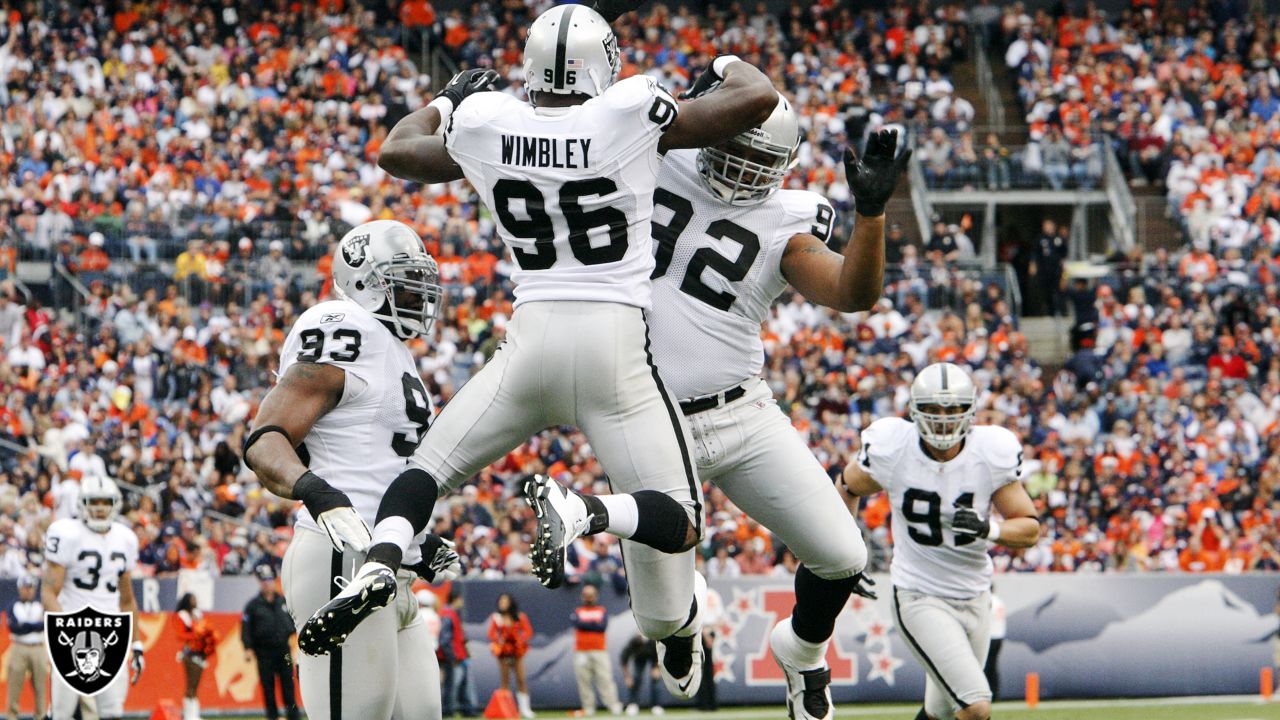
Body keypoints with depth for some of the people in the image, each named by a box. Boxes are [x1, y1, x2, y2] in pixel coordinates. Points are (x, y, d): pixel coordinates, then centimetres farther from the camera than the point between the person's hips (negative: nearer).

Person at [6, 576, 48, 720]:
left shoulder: (41, 606, 11)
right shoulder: (13, 607, 7)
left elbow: (44, 625, -4)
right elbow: (13, 627, -8)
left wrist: (25, 625, -12)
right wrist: (35, 625, -12)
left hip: (38, 649, 1)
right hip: (19, 648, -1)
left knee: (41, 685, -1)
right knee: (15, 684, -5)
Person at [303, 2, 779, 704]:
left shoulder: (485, 124, 2)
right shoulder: (631, 116, -7)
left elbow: (396, 150, 22)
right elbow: (759, 100, -4)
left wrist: (451, 94, 39)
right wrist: (724, 64, 18)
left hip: (530, 339, 2)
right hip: (617, 342, -2)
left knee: (431, 465, 19)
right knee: (674, 525, -1)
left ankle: (378, 564, -13)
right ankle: (581, 509, -33)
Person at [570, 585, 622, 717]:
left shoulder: (603, 611, 13)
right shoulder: (577, 611, 14)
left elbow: (603, 626, -3)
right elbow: (577, 623, -7)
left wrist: (586, 625, -4)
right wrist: (594, 623, -5)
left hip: (600, 651, -1)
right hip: (581, 653, 1)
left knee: (605, 679, -7)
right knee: (583, 681, -3)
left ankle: (614, 707, -10)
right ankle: (588, 709, 1)